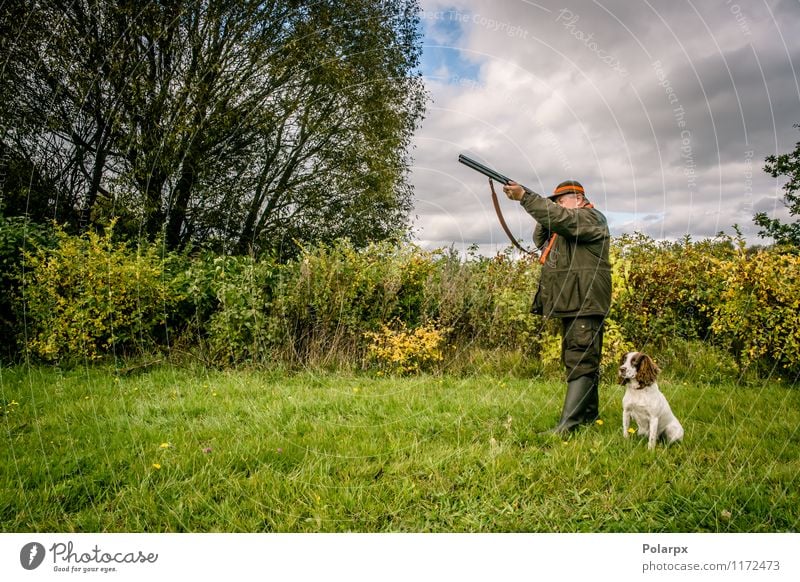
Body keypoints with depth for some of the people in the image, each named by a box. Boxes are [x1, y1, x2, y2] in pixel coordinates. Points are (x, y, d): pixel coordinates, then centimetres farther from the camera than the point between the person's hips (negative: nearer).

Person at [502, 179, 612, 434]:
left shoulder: (592, 218, -5)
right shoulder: (568, 225, 25)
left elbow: (560, 218, -22)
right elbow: (540, 241, 21)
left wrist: (524, 197, -21)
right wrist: (544, 221, 4)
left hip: (585, 303, -10)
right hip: (571, 303, 10)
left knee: (581, 361, -13)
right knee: (576, 360, 15)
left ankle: (568, 423, -17)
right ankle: (589, 414, 26)